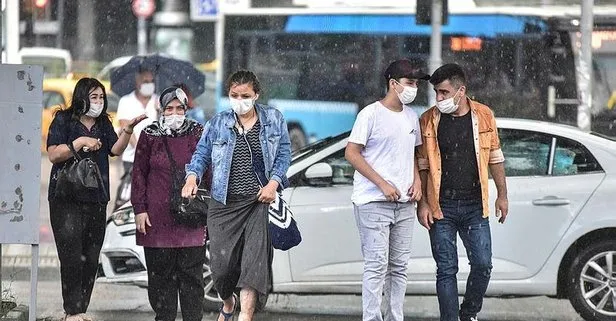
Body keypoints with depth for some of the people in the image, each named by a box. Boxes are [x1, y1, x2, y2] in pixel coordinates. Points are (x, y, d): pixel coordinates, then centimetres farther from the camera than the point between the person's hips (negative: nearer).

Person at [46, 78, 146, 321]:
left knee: (91, 257, 4)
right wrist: (80, 142, -15)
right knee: (72, 255, -10)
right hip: (67, 198, -5)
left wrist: (127, 130, -14)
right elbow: (53, 155, -8)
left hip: (96, 198, 5)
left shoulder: (104, 123, 14)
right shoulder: (63, 120, -1)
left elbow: (116, 150, 1)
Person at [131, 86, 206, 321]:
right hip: (157, 217, 0)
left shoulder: (198, 134, 6)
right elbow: (139, 173, 7)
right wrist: (139, 209, 1)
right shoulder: (150, 136, 5)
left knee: (191, 271, -1)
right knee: (160, 271, 3)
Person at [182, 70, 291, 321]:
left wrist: (273, 183, -7)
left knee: (254, 259, -14)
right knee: (222, 262, 0)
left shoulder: (273, 119, 6)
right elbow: (201, 154, 7)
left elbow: (284, 153, 7)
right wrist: (192, 176, -13)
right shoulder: (218, 123, 7)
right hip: (224, 204, 1)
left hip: (259, 200, -1)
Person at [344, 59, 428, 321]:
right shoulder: (371, 114, -8)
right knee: (377, 266, -10)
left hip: (404, 202, 7)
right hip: (373, 201, -7)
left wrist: (417, 180, 6)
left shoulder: (411, 116, 14)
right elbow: (351, 153, -10)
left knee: (399, 267, 8)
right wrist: (383, 184, -15)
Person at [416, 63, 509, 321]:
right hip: (441, 208, -1)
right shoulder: (428, 121, 0)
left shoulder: (483, 116, 3)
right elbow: (422, 164, 3)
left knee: (482, 264, -2)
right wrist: (422, 203, -3)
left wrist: (502, 195, 11)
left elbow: (495, 157, 12)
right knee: (446, 270, -1)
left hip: (474, 206, 1)